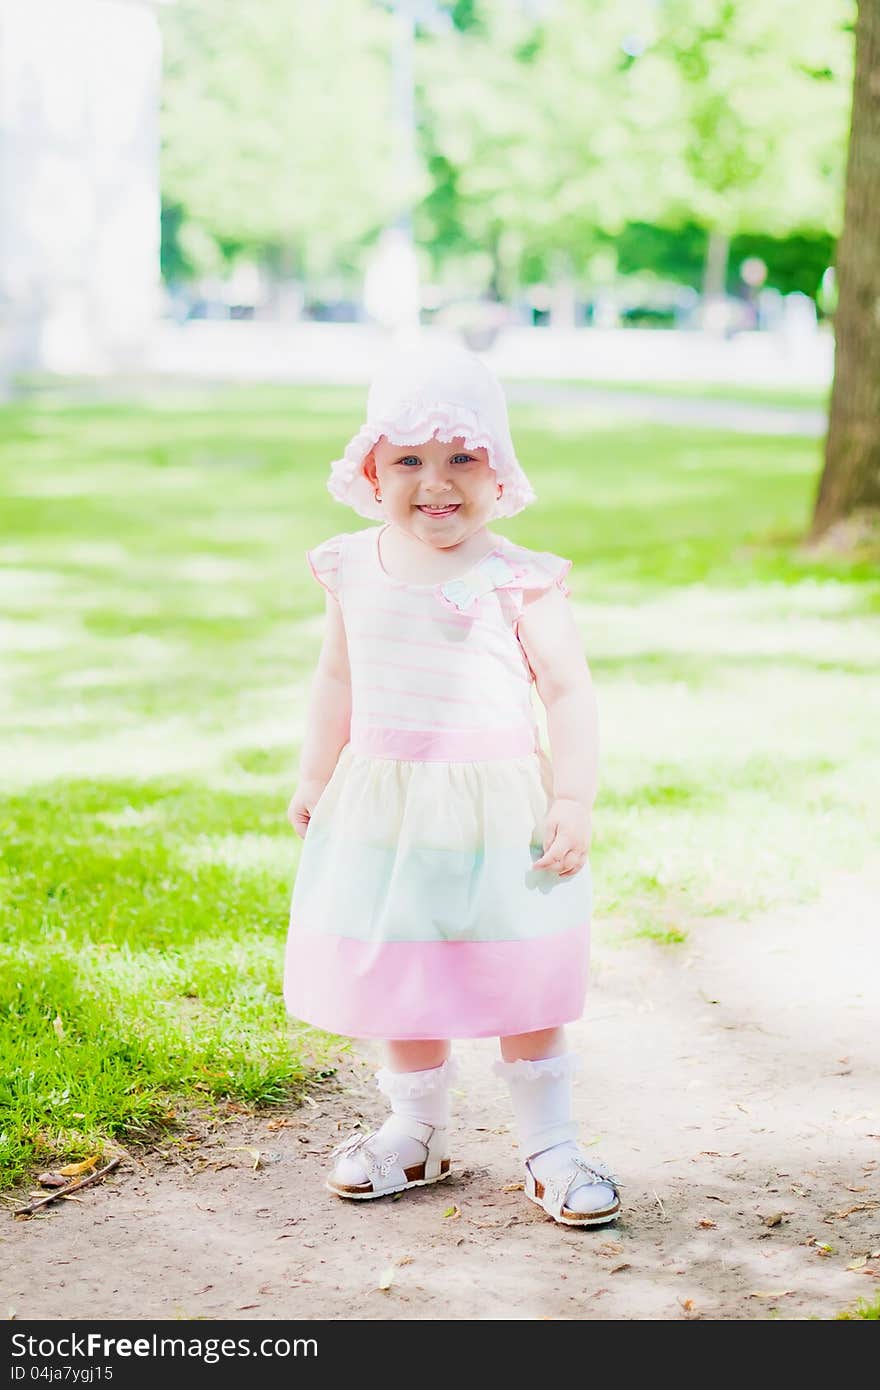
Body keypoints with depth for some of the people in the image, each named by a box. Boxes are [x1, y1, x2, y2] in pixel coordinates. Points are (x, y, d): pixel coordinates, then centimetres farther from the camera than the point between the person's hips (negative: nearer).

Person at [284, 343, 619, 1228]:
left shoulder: (517, 582, -11)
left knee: (521, 987, 4)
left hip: (494, 806, -4)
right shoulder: (353, 570, 2)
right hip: (381, 807, 4)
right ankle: (415, 1132, 31)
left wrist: (573, 803, -14)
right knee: (396, 983, 12)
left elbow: (569, 692, -8)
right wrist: (314, 779, 18)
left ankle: (549, 1147, 19)